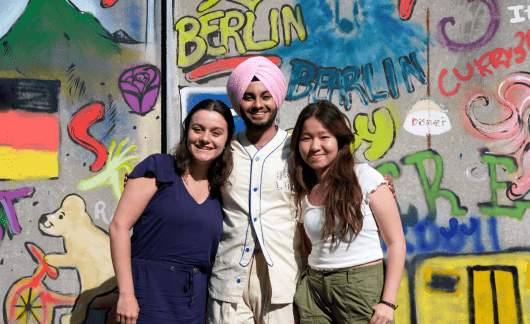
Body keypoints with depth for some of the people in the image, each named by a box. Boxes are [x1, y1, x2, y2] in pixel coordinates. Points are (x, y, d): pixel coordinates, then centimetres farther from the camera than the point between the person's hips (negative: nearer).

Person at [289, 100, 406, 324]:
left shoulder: (365, 178, -5)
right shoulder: (303, 192, 9)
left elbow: (396, 242, -6)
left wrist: (388, 302, -12)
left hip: (363, 284, -4)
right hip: (314, 288, 4)